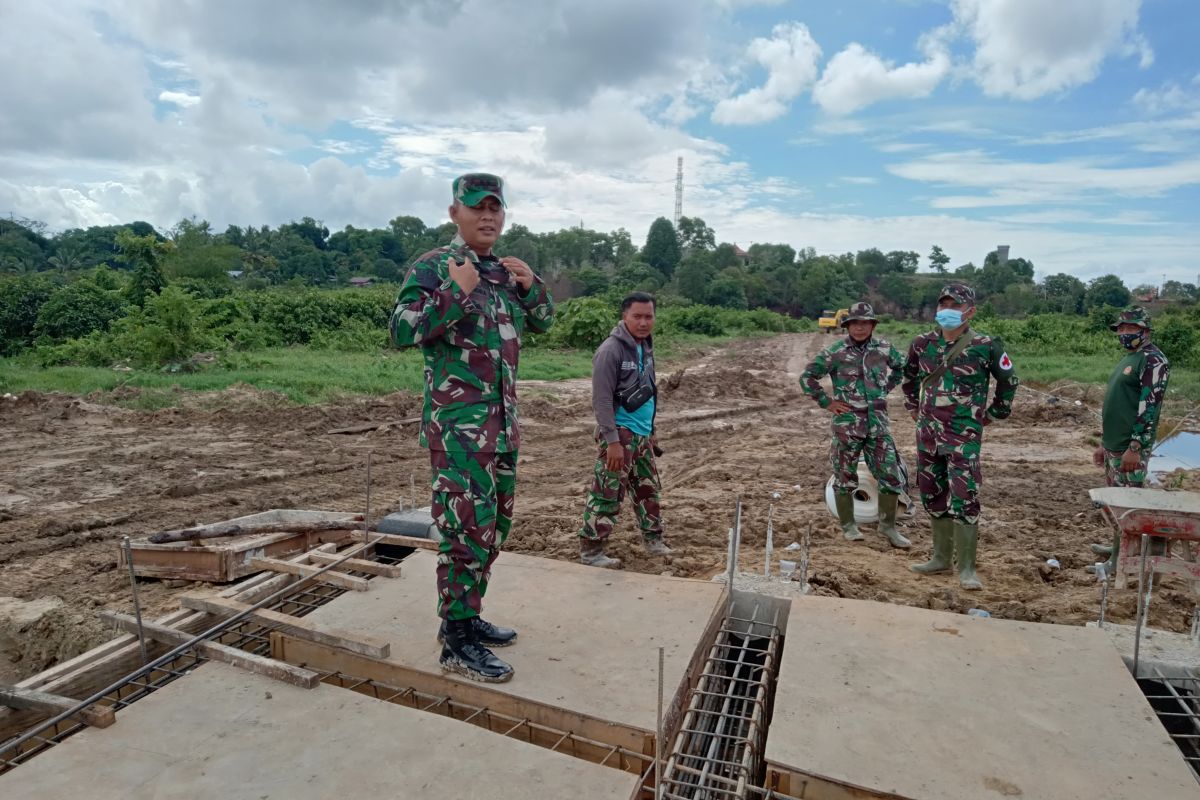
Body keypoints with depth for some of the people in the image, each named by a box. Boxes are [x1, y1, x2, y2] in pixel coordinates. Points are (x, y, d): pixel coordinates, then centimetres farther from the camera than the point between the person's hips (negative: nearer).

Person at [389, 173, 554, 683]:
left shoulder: (506, 272, 14)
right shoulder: (432, 267, -7)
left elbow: (543, 322, 22)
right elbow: (402, 331, -16)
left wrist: (531, 284, 4)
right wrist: (457, 293, -23)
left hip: (503, 421, 8)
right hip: (458, 424, -8)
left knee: (493, 526, 14)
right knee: (467, 528, -7)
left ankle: (468, 615, 30)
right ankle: (456, 642, 7)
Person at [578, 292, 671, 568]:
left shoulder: (646, 348, 11)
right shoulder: (611, 350, -15)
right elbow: (602, 400, -18)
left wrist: (651, 431, 19)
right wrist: (613, 441, -22)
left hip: (642, 434, 9)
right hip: (620, 433, -9)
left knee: (649, 488, 18)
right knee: (608, 493, -4)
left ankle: (653, 539, 33)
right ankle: (591, 550, 7)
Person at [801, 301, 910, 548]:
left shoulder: (884, 348, 4)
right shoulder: (835, 351, -7)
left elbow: (901, 366, 24)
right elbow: (807, 376, -3)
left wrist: (886, 388, 13)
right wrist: (826, 402, -6)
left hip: (878, 423, 3)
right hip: (847, 423, -3)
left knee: (891, 476, 3)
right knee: (845, 477, 7)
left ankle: (888, 526, 21)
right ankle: (848, 525, 23)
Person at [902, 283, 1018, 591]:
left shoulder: (986, 346, -7)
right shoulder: (923, 343, 3)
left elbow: (1008, 382, 8)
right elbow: (909, 378, 22)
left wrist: (993, 415, 8)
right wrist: (914, 408, 18)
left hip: (964, 435, -5)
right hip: (928, 433, 5)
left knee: (964, 500, -9)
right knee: (933, 497, 12)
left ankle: (966, 568, 2)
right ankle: (941, 558, 26)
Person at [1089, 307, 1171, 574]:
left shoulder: (1153, 360, -12)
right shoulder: (1128, 359, 17)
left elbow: (1149, 408, -19)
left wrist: (1134, 448, -23)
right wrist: (1103, 443, 20)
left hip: (1130, 448, -9)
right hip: (1113, 445, 9)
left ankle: (1120, 559, 3)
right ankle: (1120, 547, 27)